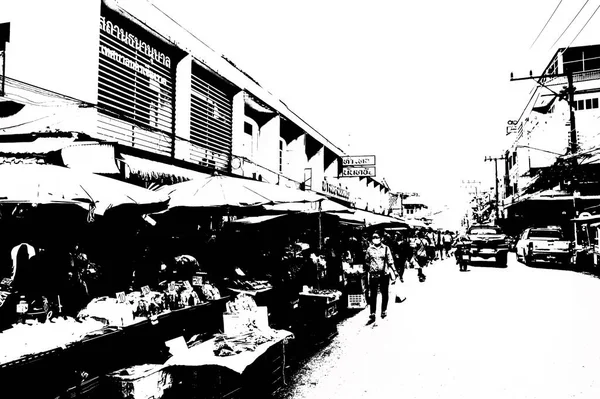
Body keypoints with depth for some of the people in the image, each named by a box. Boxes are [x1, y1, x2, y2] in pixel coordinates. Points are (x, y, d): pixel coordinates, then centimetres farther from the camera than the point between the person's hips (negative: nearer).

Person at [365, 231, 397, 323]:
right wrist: (367, 271, 12)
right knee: (373, 295, 0)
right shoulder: (369, 249, 5)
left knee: (385, 294, 8)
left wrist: (394, 271, 3)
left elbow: (390, 261, 6)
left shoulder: (386, 248, 3)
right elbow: (366, 262, 14)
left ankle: (384, 311, 24)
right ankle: (372, 314, 3)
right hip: (373, 275, 0)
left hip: (384, 274, 0)